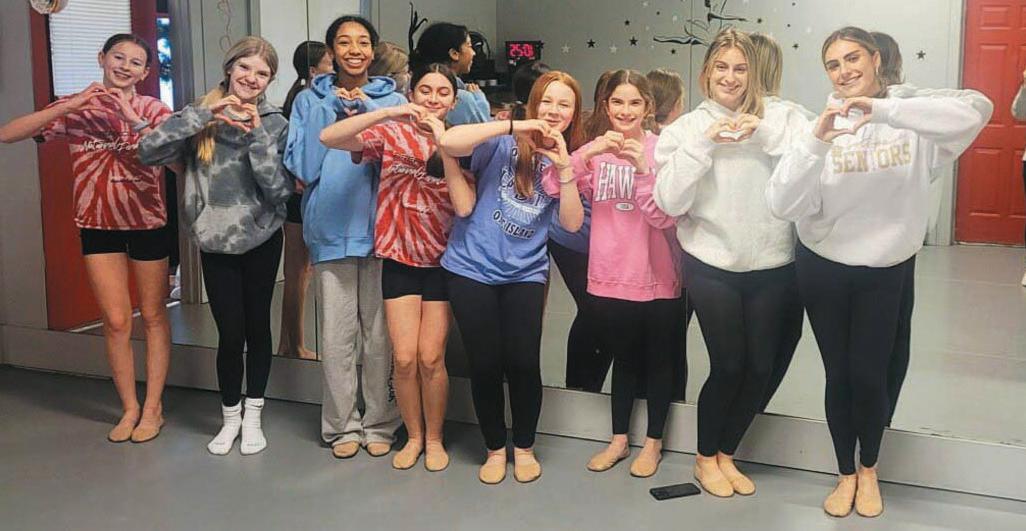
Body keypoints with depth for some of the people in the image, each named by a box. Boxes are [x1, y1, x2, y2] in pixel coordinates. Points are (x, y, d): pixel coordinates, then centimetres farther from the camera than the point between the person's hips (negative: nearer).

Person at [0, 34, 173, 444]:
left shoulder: (154, 110, -4)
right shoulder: (76, 108, 0)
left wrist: (135, 121, -28)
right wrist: (69, 106, -21)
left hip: (149, 223, -1)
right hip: (98, 225, 1)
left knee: (153, 316, 8)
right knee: (116, 320, 5)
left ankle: (153, 407, 19)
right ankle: (129, 408, 19)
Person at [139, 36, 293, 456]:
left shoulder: (275, 123, -3)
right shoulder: (202, 117, -1)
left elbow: (279, 189, -13)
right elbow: (148, 151, -16)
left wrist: (257, 134, -22)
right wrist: (205, 114, -21)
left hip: (261, 240, 0)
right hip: (215, 242, 0)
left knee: (257, 327, 10)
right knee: (230, 334, 1)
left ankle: (253, 415, 26)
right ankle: (230, 417, 22)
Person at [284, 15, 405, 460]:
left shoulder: (393, 101, 7)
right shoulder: (310, 101, 7)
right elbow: (303, 168, -3)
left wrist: (368, 115, -11)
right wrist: (330, 114, -8)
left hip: (381, 227, 0)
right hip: (331, 228, 0)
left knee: (380, 335, 5)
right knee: (336, 337, 4)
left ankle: (379, 423, 18)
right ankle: (342, 425, 17)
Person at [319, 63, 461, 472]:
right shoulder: (391, 134, -3)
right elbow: (328, 138, -18)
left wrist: (443, 143, -23)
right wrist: (388, 113, -26)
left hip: (442, 261, 0)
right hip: (399, 259, 0)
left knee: (431, 359, 1)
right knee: (405, 358, -2)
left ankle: (435, 438, 22)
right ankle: (414, 436, 21)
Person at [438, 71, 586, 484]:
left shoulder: (567, 161, 7)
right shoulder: (503, 144, -5)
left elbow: (573, 223, -4)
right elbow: (449, 142, -24)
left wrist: (564, 169, -15)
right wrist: (515, 126, -23)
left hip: (525, 274, 2)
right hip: (472, 270, -2)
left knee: (523, 363, -4)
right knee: (485, 365, 4)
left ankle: (524, 447, 20)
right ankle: (495, 449, 25)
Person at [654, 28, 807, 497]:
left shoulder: (778, 118, 1)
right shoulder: (686, 128, 0)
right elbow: (670, 202, -10)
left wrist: (766, 134, -18)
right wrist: (704, 144, -16)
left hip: (772, 266, 2)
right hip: (711, 265, -2)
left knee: (760, 367, 9)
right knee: (728, 365, 1)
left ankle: (726, 453, 32)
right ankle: (705, 458, 25)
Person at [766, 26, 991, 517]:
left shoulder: (910, 120, -10)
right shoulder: (820, 126, -10)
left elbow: (977, 110, -30)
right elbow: (782, 206, -18)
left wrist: (885, 110, -37)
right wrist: (815, 143, -32)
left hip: (886, 271, 0)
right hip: (824, 268, 0)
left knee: (869, 375, 5)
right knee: (839, 375, 10)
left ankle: (869, 469, 33)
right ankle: (845, 474, 31)